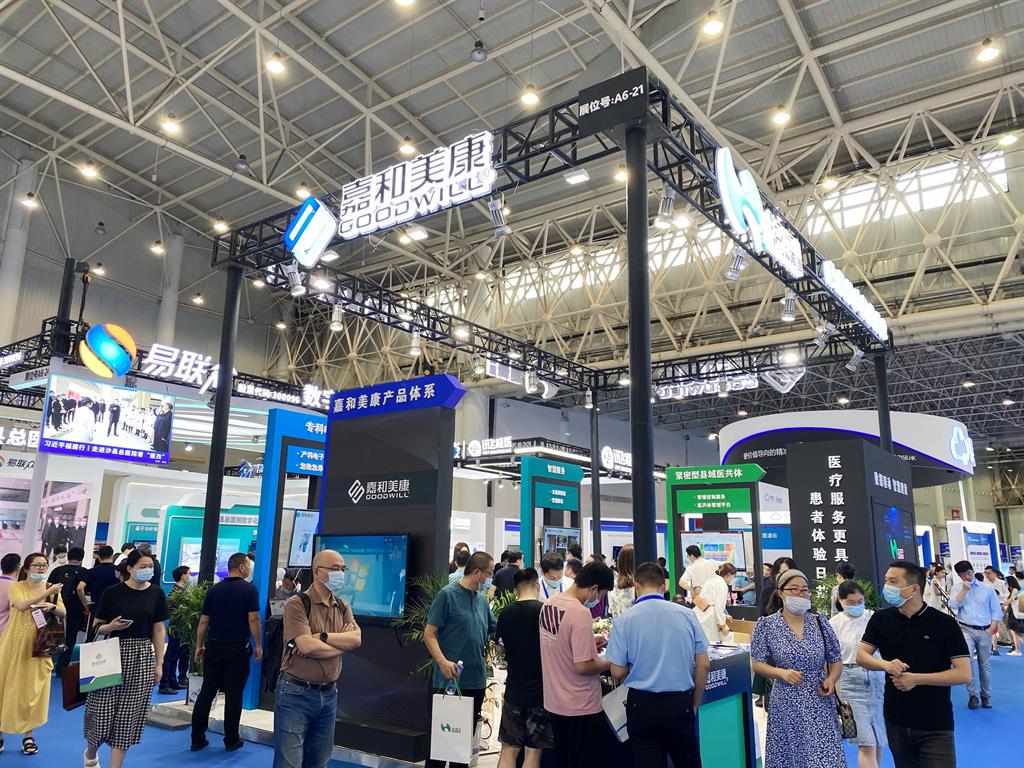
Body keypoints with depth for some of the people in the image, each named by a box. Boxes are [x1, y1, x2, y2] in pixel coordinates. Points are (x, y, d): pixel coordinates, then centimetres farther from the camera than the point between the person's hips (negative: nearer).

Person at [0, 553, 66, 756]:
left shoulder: (52, 588, 4)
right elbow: (22, 605, -23)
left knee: (32, 690, 4)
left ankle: (28, 735, 16)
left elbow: (64, 613, -3)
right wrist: (46, 593, -29)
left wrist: (52, 607, -23)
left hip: (38, 646, 2)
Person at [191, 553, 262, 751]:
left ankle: (197, 738, 15)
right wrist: (258, 645, -5)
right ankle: (231, 740, 12)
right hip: (238, 648, -4)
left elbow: (203, 621, 6)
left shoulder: (214, 589, 5)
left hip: (213, 646, 4)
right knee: (233, 695, 4)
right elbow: (253, 619, -13)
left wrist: (199, 646, 14)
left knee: (206, 692, 11)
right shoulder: (249, 589, -9)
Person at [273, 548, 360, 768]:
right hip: (296, 693, -6)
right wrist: (342, 642, -9)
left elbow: (356, 639, -7)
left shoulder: (343, 607, 8)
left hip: (329, 694, 6)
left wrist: (321, 637, -18)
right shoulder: (297, 604, -12)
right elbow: (307, 647, -23)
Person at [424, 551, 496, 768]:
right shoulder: (447, 595, -10)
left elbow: (497, 630, 19)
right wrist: (443, 661, -23)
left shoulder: (482, 600, 11)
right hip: (449, 680, -7)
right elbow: (429, 634, -12)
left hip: (476, 681, 7)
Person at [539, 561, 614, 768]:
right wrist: (611, 663, -9)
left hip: (553, 702, 8)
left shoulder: (548, 603, 0)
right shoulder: (580, 613, -25)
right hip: (580, 707, -7)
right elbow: (583, 666, -25)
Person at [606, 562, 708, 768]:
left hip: (642, 704, -2)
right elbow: (703, 665, 0)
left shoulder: (624, 620, -9)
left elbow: (618, 672, -6)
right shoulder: (687, 614, -3)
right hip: (680, 702, 2)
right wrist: (694, 704, 13)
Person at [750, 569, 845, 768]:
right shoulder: (767, 625, -5)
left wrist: (831, 679, -7)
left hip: (819, 705, 2)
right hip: (786, 706, -1)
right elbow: (757, 663, -1)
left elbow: (836, 660, 11)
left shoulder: (820, 623, 3)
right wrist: (781, 673, -16)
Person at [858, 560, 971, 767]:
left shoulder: (944, 623, -10)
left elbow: (964, 674, -13)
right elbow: (861, 656, 1)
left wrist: (916, 678, -20)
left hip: (935, 725, -3)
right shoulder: (880, 619, 0)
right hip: (896, 720, 4)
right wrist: (886, 665, -20)